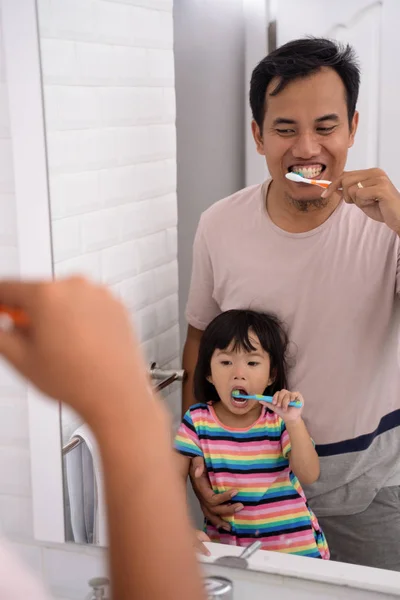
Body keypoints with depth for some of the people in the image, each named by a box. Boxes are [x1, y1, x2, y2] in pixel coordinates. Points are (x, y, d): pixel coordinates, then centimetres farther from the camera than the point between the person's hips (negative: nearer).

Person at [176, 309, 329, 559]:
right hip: (225, 545, 2)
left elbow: (309, 476, -13)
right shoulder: (198, 420, -3)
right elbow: (175, 478, 0)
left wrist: (295, 422, -25)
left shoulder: (280, 420, -5)